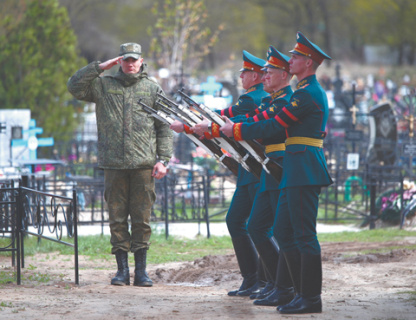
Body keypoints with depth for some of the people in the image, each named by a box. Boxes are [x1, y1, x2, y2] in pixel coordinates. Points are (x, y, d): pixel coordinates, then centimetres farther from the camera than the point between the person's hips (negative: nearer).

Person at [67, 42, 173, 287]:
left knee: (142, 219, 1)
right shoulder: (104, 86, 12)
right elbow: (75, 87, 0)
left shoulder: (153, 89, 11)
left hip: (143, 165, -1)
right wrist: (100, 67, -2)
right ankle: (122, 269, 8)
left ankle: (141, 270, 6)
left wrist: (163, 160, 0)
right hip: (114, 165, 1)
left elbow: (165, 128, 9)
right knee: (117, 218, 2)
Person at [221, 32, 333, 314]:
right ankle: (303, 292, 14)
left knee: (305, 235, -7)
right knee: (285, 233, 12)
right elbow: (283, 124, 22)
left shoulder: (307, 94, -14)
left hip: (305, 171, -11)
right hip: (297, 171, 11)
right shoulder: (312, 91, 19)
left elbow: (276, 125, -14)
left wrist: (236, 131, -4)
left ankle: (311, 299, -4)